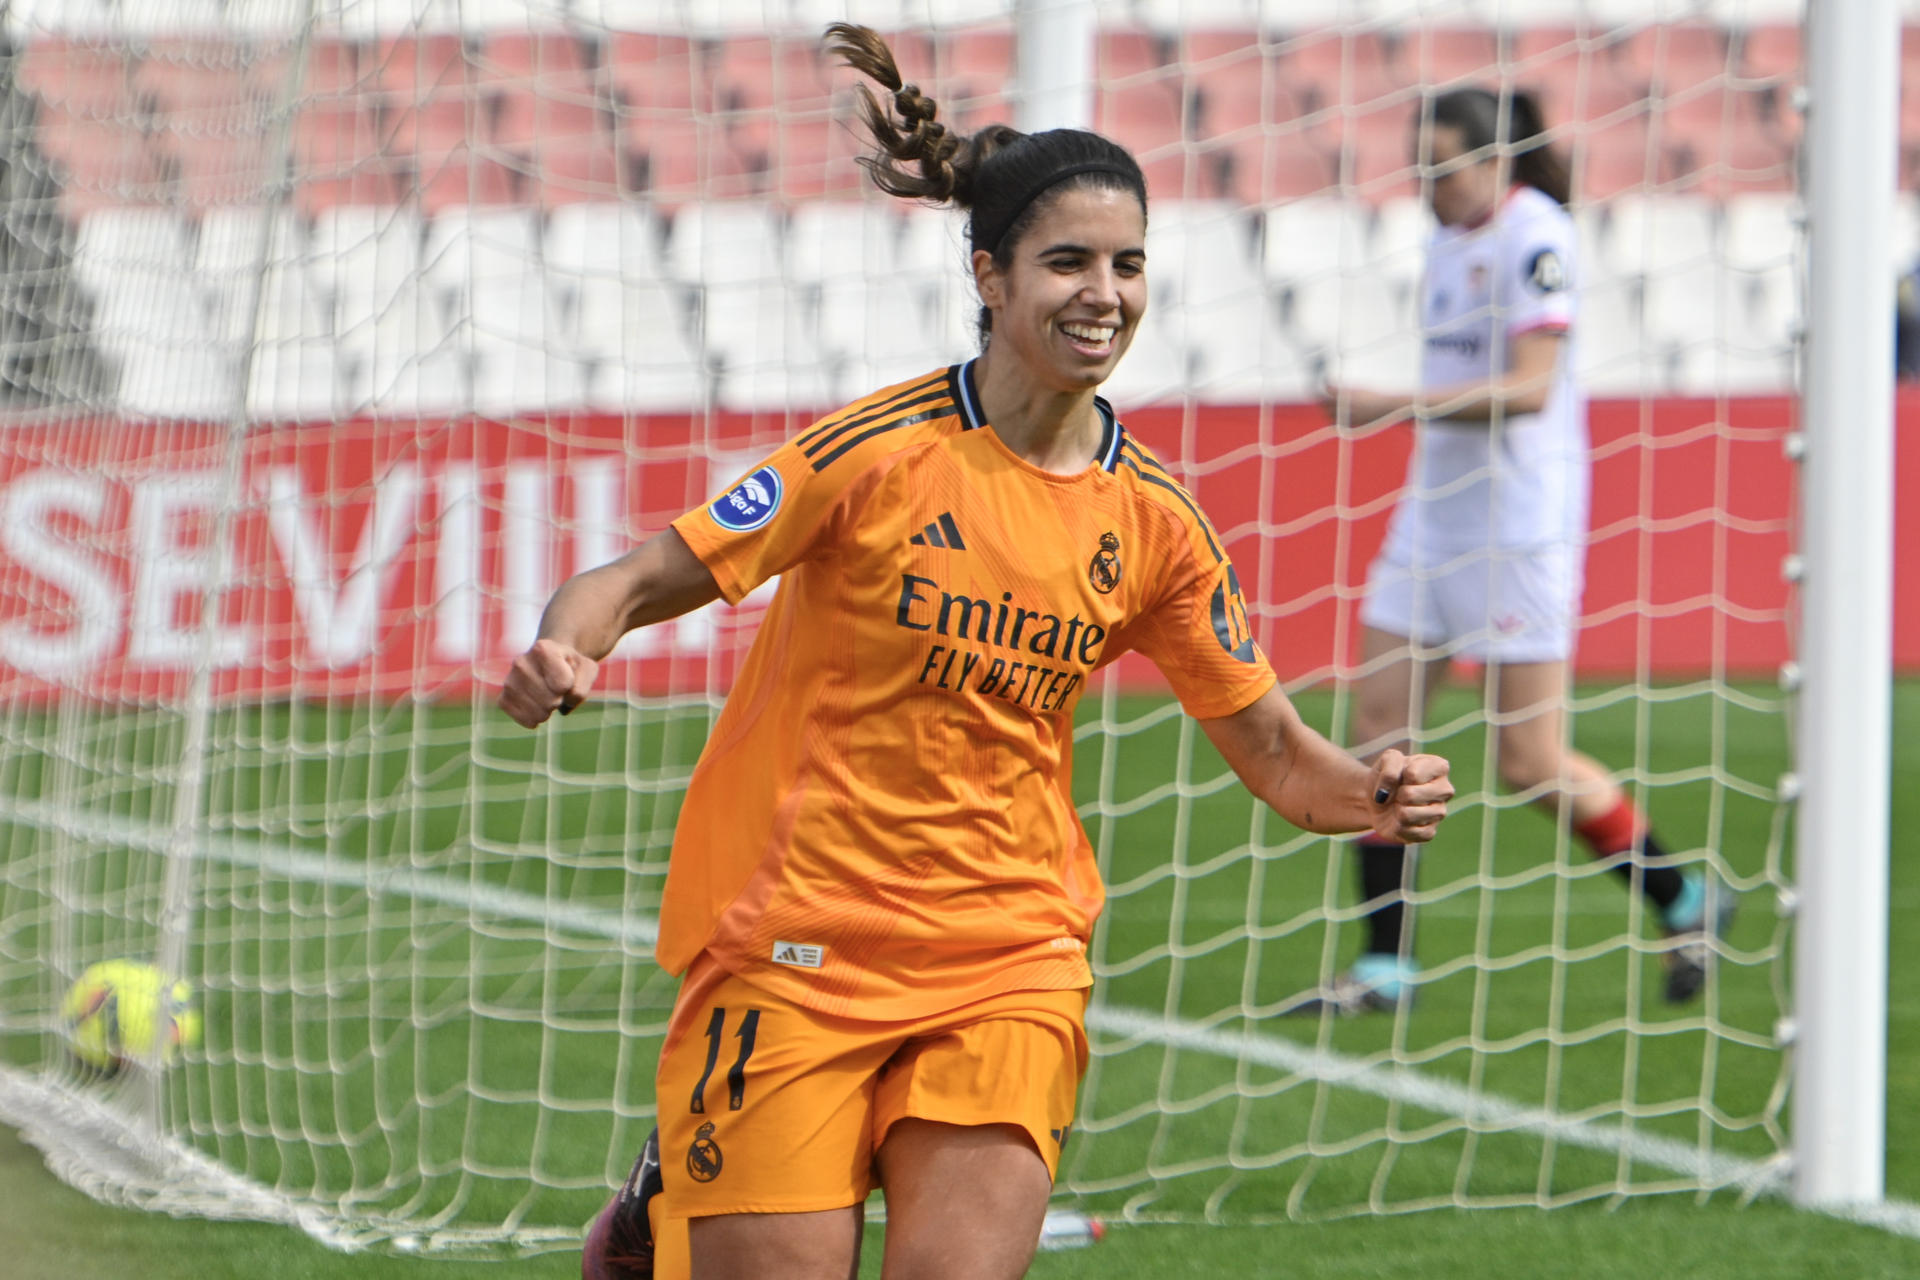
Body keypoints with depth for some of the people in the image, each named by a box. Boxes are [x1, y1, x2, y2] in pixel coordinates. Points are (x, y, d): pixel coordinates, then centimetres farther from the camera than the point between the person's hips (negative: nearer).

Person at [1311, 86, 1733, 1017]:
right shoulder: (1451, 239, 12)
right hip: (1436, 514, 9)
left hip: (1519, 522, -9)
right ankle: (1385, 964, 4)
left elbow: (1527, 388, -22)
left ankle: (1684, 902, 15)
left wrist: (1395, 406, -26)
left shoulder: (1534, 236, -14)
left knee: (1530, 763, -6)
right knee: (1377, 724, 0)